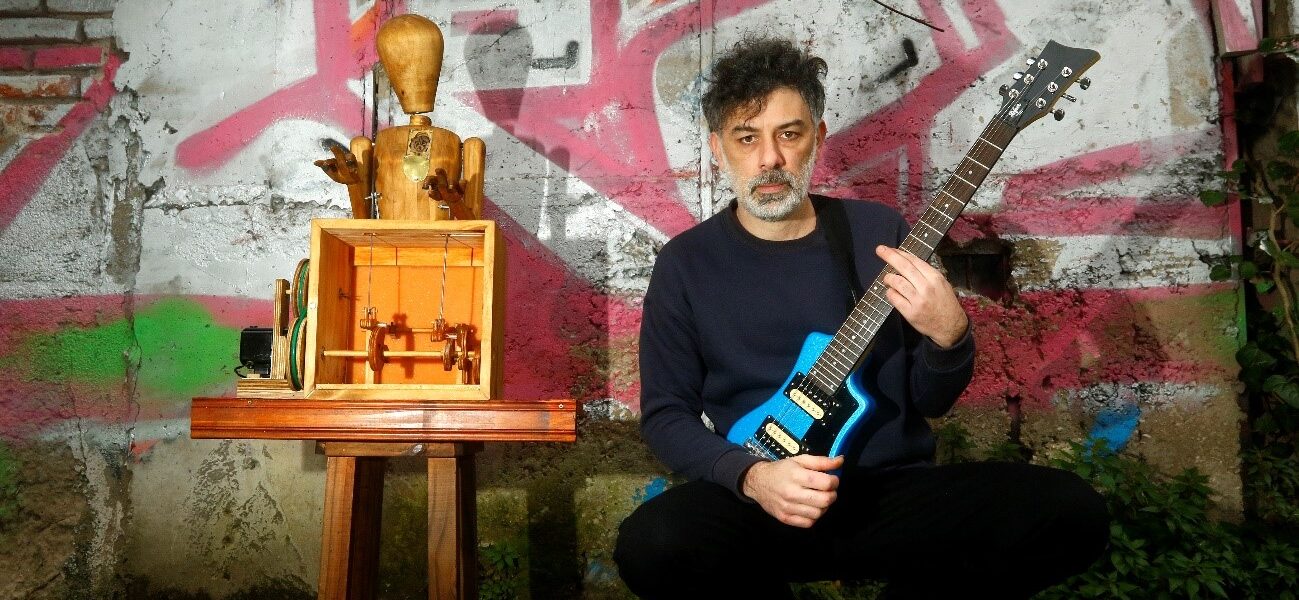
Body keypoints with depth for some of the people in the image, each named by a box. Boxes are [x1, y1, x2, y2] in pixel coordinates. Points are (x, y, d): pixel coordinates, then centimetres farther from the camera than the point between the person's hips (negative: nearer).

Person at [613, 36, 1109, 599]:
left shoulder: (879, 230, 5)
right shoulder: (685, 262, 0)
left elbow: (931, 400, 8)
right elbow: (665, 413, 0)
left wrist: (949, 336, -15)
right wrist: (751, 475, -17)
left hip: (895, 490, 2)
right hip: (757, 503, -1)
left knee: (1071, 512, -22)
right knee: (652, 544, -33)